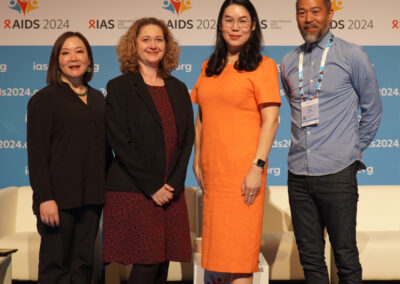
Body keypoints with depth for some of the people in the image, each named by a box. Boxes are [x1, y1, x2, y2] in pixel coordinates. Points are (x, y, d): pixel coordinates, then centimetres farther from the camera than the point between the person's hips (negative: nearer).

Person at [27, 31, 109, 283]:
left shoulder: (98, 99, 14)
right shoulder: (45, 99, -3)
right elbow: (37, 152, -9)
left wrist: (107, 188, 12)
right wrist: (44, 197, -15)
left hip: (91, 197, 5)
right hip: (59, 197, -5)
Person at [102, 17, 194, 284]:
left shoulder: (178, 89, 14)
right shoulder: (119, 87, 0)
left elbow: (187, 139, 10)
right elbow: (121, 142, -8)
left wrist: (173, 184, -3)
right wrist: (152, 187, -12)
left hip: (171, 192, 5)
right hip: (133, 192, -4)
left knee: (162, 263, 5)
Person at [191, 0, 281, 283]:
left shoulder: (263, 65, -3)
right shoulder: (209, 67, 14)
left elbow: (271, 120, -9)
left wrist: (257, 167, -16)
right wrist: (197, 160, 11)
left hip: (243, 170, -5)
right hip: (212, 169, 5)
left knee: (239, 250, 0)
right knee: (220, 245, 11)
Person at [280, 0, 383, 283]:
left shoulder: (352, 55, -1)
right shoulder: (288, 63, 10)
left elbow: (372, 109, 6)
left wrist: (354, 151, 7)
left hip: (337, 173, -4)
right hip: (299, 173, 4)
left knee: (345, 255, 4)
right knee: (310, 255, 11)